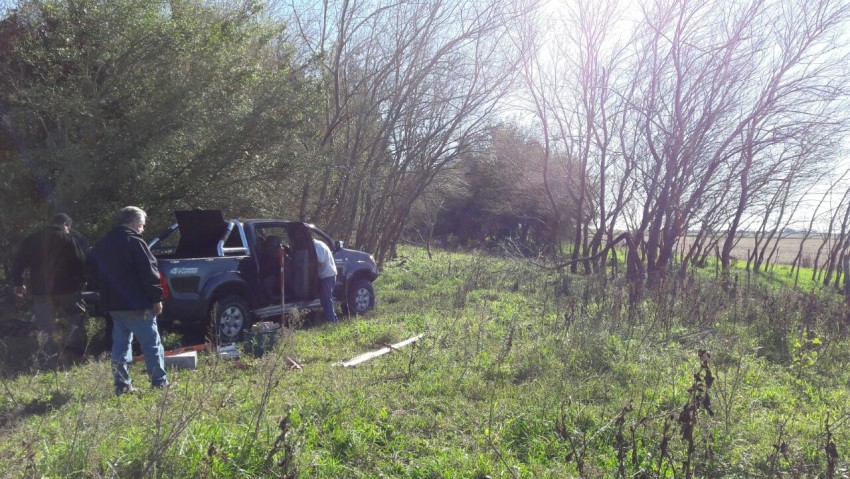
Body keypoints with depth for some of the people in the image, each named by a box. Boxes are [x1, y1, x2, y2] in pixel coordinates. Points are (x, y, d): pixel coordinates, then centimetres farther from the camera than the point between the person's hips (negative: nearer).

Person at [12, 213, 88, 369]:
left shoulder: (32, 240, 11)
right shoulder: (69, 239, -5)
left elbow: (19, 263, 12)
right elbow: (81, 262, -10)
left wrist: (18, 283, 20)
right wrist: (82, 281, 3)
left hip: (41, 290, 4)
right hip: (66, 289, -4)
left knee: (45, 327, 9)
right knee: (77, 315, 12)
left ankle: (48, 364, 8)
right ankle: (72, 347, -8)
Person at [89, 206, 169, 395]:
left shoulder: (103, 244, 15)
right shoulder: (134, 242, -12)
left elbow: (95, 271, 25)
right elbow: (149, 272, -17)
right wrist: (156, 298, -11)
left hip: (113, 303, 8)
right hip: (136, 304, -8)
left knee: (120, 344, 13)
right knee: (152, 344, -1)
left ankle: (122, 385, 13)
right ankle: (160, 383, 1)